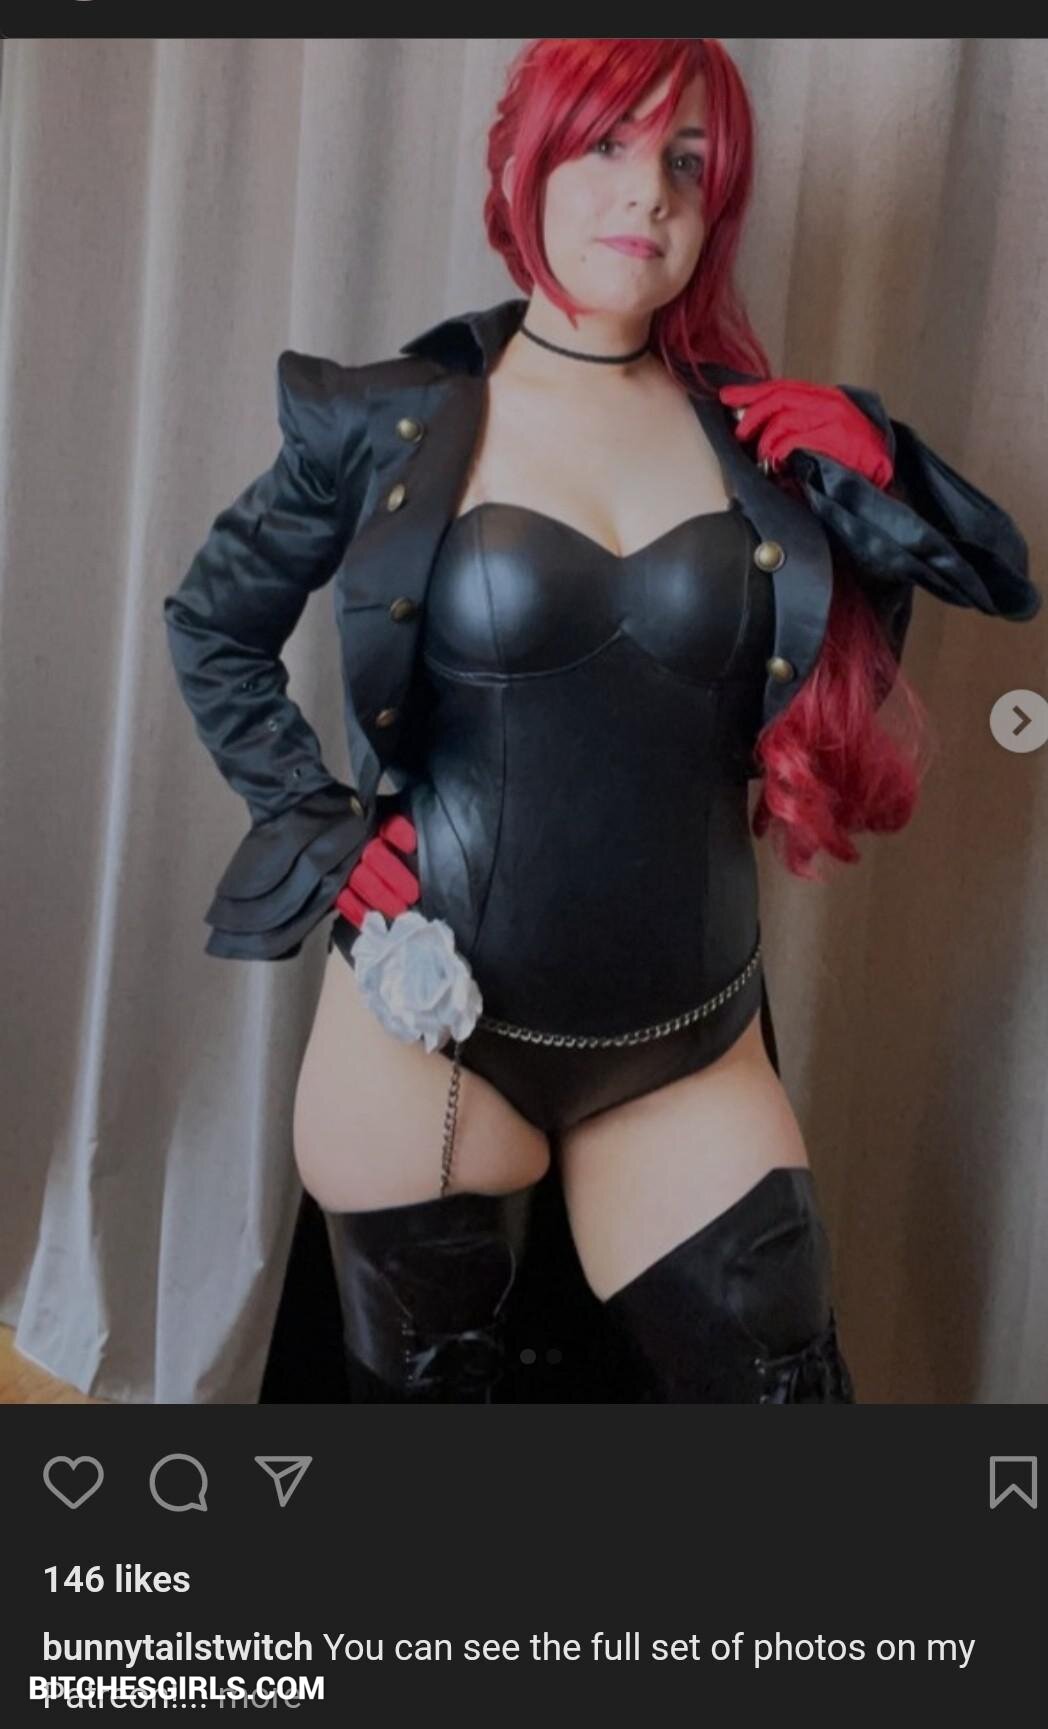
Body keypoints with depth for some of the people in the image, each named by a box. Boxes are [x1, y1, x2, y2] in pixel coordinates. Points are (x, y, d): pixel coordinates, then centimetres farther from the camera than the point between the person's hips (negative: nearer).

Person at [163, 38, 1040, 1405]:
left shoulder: (761, 432, 3)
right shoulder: (394, 424, -3)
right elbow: (212, 625, 8)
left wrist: (868, 476, -8)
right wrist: (321, 829, -3)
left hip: (694, 1049, 2)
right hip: (430, 1029, -1)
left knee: (781, 1383, 7)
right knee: (421, 1389, 18)